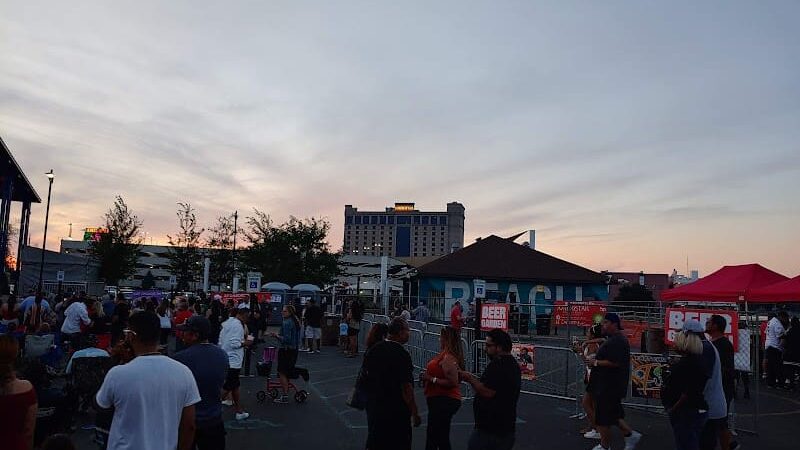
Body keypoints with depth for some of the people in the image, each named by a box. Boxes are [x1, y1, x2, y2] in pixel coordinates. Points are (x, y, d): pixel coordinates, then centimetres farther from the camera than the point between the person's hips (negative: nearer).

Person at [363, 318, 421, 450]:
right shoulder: (402, 354, -20)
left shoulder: (373, 350, 1)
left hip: (374, 407, 7)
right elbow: (406, 387, -21)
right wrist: (415, 413, -13)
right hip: (397, 410, -6)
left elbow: (365, 374, 10)